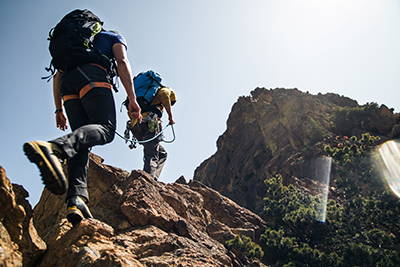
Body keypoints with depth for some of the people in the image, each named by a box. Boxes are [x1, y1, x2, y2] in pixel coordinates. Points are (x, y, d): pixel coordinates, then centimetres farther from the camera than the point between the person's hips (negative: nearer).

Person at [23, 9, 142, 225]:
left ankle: (76, 199, -22)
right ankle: (54, 148, -49)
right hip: (93, 77, -5)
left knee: (82, 142, -1)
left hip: (68, 83, 6)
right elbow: (122, 62, 6)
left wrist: (59, 109, 27)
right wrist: (132, 99, -3)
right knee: (105, 129, -19)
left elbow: (58, 76, 30)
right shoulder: (114, 38, 28)